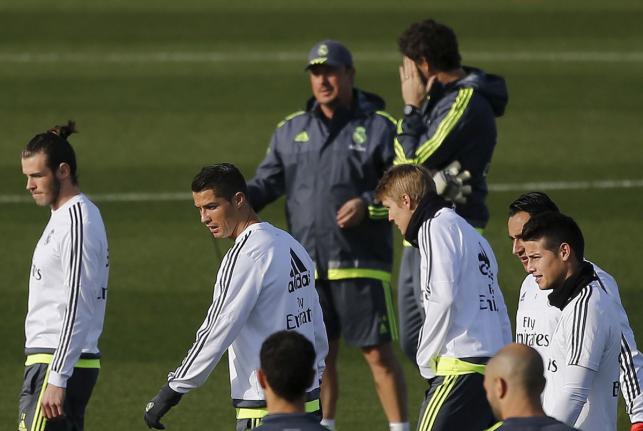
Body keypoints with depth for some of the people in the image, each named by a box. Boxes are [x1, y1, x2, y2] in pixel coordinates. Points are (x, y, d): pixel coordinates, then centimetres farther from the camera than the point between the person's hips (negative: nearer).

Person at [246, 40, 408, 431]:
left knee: (378, 352, -5)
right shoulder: (292, 131, 13)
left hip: (362, 265, -5)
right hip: (309, 265, 5)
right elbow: (267, 182, 13)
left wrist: (368, 205, -20)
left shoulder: (378, 127, -2)